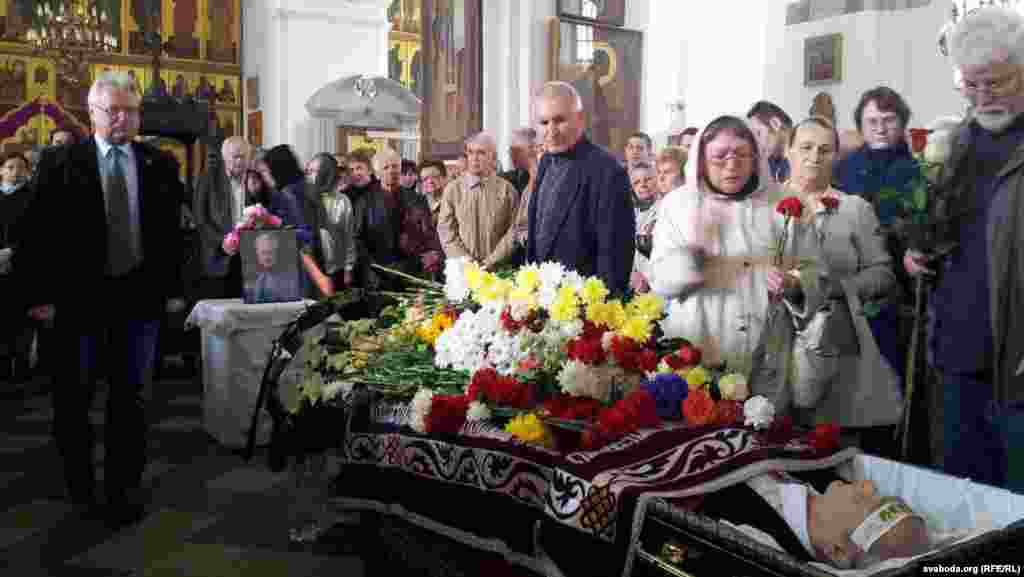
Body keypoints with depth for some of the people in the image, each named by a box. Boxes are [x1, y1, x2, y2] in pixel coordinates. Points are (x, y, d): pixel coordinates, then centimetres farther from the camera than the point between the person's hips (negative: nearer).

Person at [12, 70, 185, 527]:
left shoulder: (160, 164, 4)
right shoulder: (60, 162, -2)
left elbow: (172, 231, 7)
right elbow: (38, 233, -4)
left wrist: (172, 287, 3)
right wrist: (41, 293, -8)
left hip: (141, 296, 1)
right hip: (79, 297, -1)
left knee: (130, 397, 8)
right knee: (73, 398, 12)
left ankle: (124, 489, 21)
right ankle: (80, 484, 32)